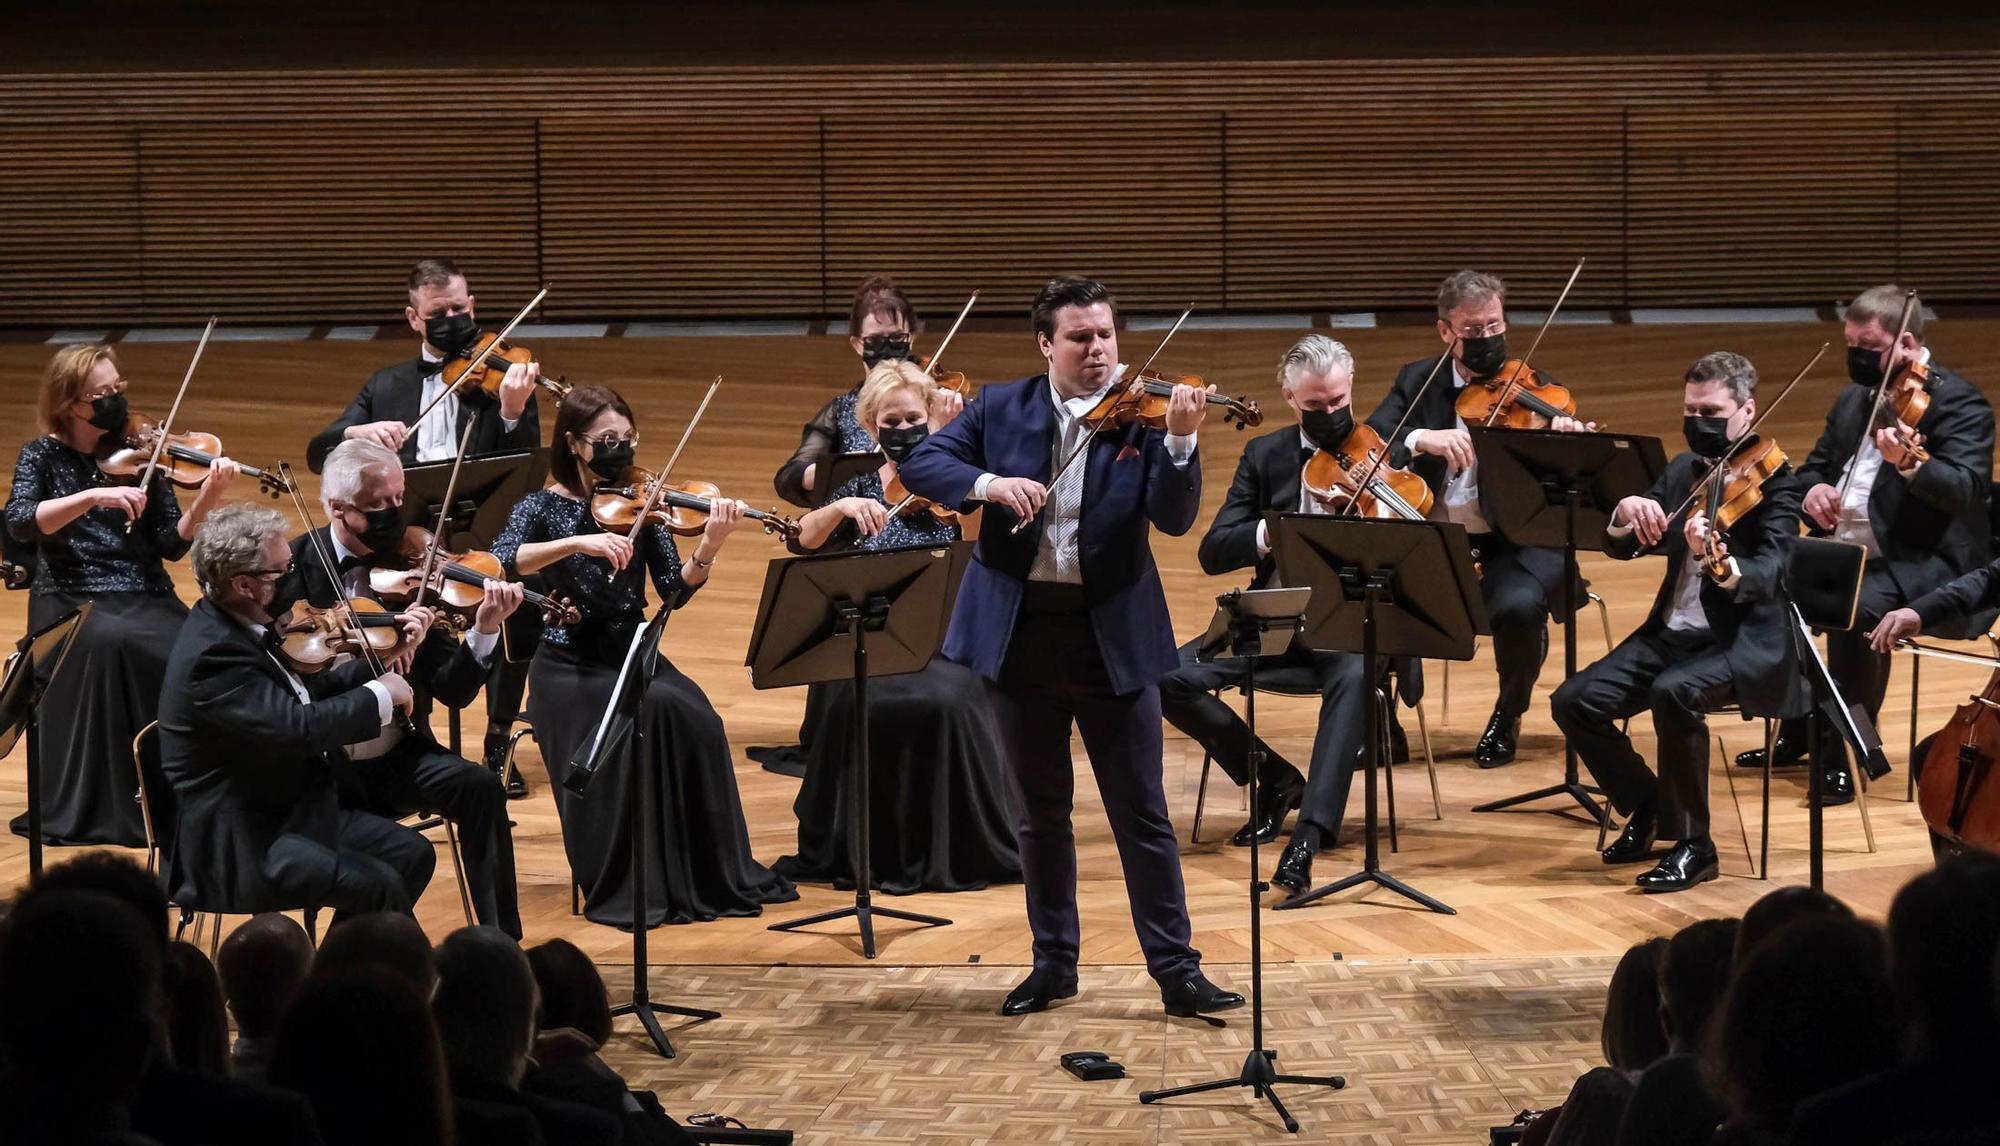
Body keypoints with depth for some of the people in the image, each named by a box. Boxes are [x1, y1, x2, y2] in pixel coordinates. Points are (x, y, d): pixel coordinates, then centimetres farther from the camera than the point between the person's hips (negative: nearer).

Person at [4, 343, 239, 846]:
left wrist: (205, 500, -18)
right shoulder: (43, 456, 4)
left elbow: (172, 545, 1)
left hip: (145, 597, 2)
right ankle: (94, 808, -26)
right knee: (106, 643, -36)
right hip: (70, 601, -2)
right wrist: (95, 495, -26)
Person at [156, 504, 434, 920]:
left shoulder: (238, 627, 5)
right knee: (377, 886, -23)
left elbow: (310, 692, 16)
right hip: (238, 848, -11)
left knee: (412, 854, 13)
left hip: (283, 812, 11)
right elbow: (301, 728, -32)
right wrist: (380, 695, -18)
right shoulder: (213, 653, -25)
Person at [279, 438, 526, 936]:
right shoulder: (293, 569, -6)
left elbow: (454, 691, -3)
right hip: (317, 766, -3)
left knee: (479, 787, -23)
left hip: (396, 759, 3)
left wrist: (484, 633, -22)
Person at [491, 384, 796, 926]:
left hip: (634, 655, 3)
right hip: (569, 666, -3)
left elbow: (675, 591, -3)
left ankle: (714, 876, -12)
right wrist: (577, 541, -34)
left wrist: (708, 548, -23)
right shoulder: (545, 507, -2)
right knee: (651, 710, -32)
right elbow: (499, 561, -23)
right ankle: (627, 891, -23)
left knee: (693, 716, -27)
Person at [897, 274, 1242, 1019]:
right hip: (1020, 630, 2)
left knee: (1142, 812, 1)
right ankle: (1053, 963, 24)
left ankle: (1176, 970, 6)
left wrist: (1180, 441, -28)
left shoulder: (1142, 415, -2)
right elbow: (920, 464, -3)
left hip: (1114, 635, -2)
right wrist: (989, 483, -21)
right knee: (1040, 811, 13)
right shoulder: (1002, 408, 4)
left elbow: (1175, 518, -12)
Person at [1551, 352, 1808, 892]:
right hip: (1673, 633, 7)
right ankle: (1647, 806, 12)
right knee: (1575, 701, -12)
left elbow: (1771, 574, -24)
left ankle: (1694, 845, -19)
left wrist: (1722, 568, -46)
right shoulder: (1684, 471, 12)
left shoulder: (1772, 479, -9)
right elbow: (1619, 548, 11)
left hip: (1744, 642, -7)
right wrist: (1626, 512, -13)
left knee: (1674, 692, -36)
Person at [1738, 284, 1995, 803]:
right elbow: (1815, 465, 20)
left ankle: (1842, 757, -20)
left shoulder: (1958, 402, -10)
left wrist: (1909, 465, -46)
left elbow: (1965, 488, -25)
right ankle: (1797, 732, 15)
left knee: (1857, 609, -34)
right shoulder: (1854, 400, 14)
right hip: (1847, 550, 9)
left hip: (1924, 563, -9)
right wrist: (1811, 491, -6)